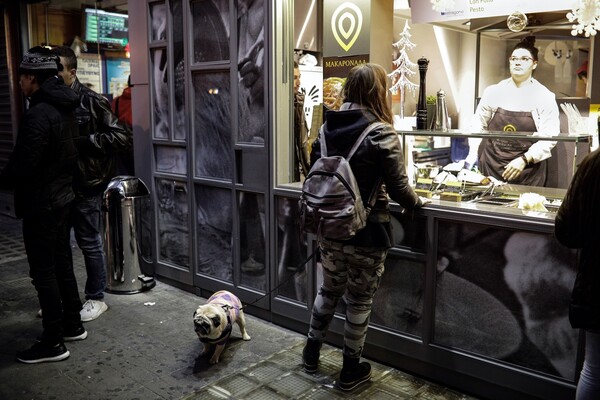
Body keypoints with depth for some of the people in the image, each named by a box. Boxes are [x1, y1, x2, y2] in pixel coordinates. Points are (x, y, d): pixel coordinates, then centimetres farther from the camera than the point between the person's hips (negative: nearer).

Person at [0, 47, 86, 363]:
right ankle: (72, 325, 30)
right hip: (62, 197, 9)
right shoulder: (65, 108, 7)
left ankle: (53, 342, 9)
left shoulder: (38, 115, -22)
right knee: (62, 264, 18)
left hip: (40, 204, -9)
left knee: (43, 271, 0)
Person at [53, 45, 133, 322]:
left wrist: (84, 141, -19)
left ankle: (96, 299, 22)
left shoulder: (92, 102, -11)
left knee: (89, 243, 6)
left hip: (85, 185, -6)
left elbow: (123, 138, -15)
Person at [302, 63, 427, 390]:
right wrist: (417, 202, 9)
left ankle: (311, 353, 37)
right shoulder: (381, 135, -16)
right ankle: (351, 370, 25)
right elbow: (398, 188, -12)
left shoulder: (327, 127, 1)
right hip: (365, 232, -5)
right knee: (359, 301, 10)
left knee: (328, 290, 22)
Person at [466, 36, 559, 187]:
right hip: (491, 167, 1)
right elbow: (478, 123, 13)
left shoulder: (545, 97, -2)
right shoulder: (494, 92, 3)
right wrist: (473, 154, 3)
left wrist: (524, 160, -16)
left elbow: (549, 137, -6)